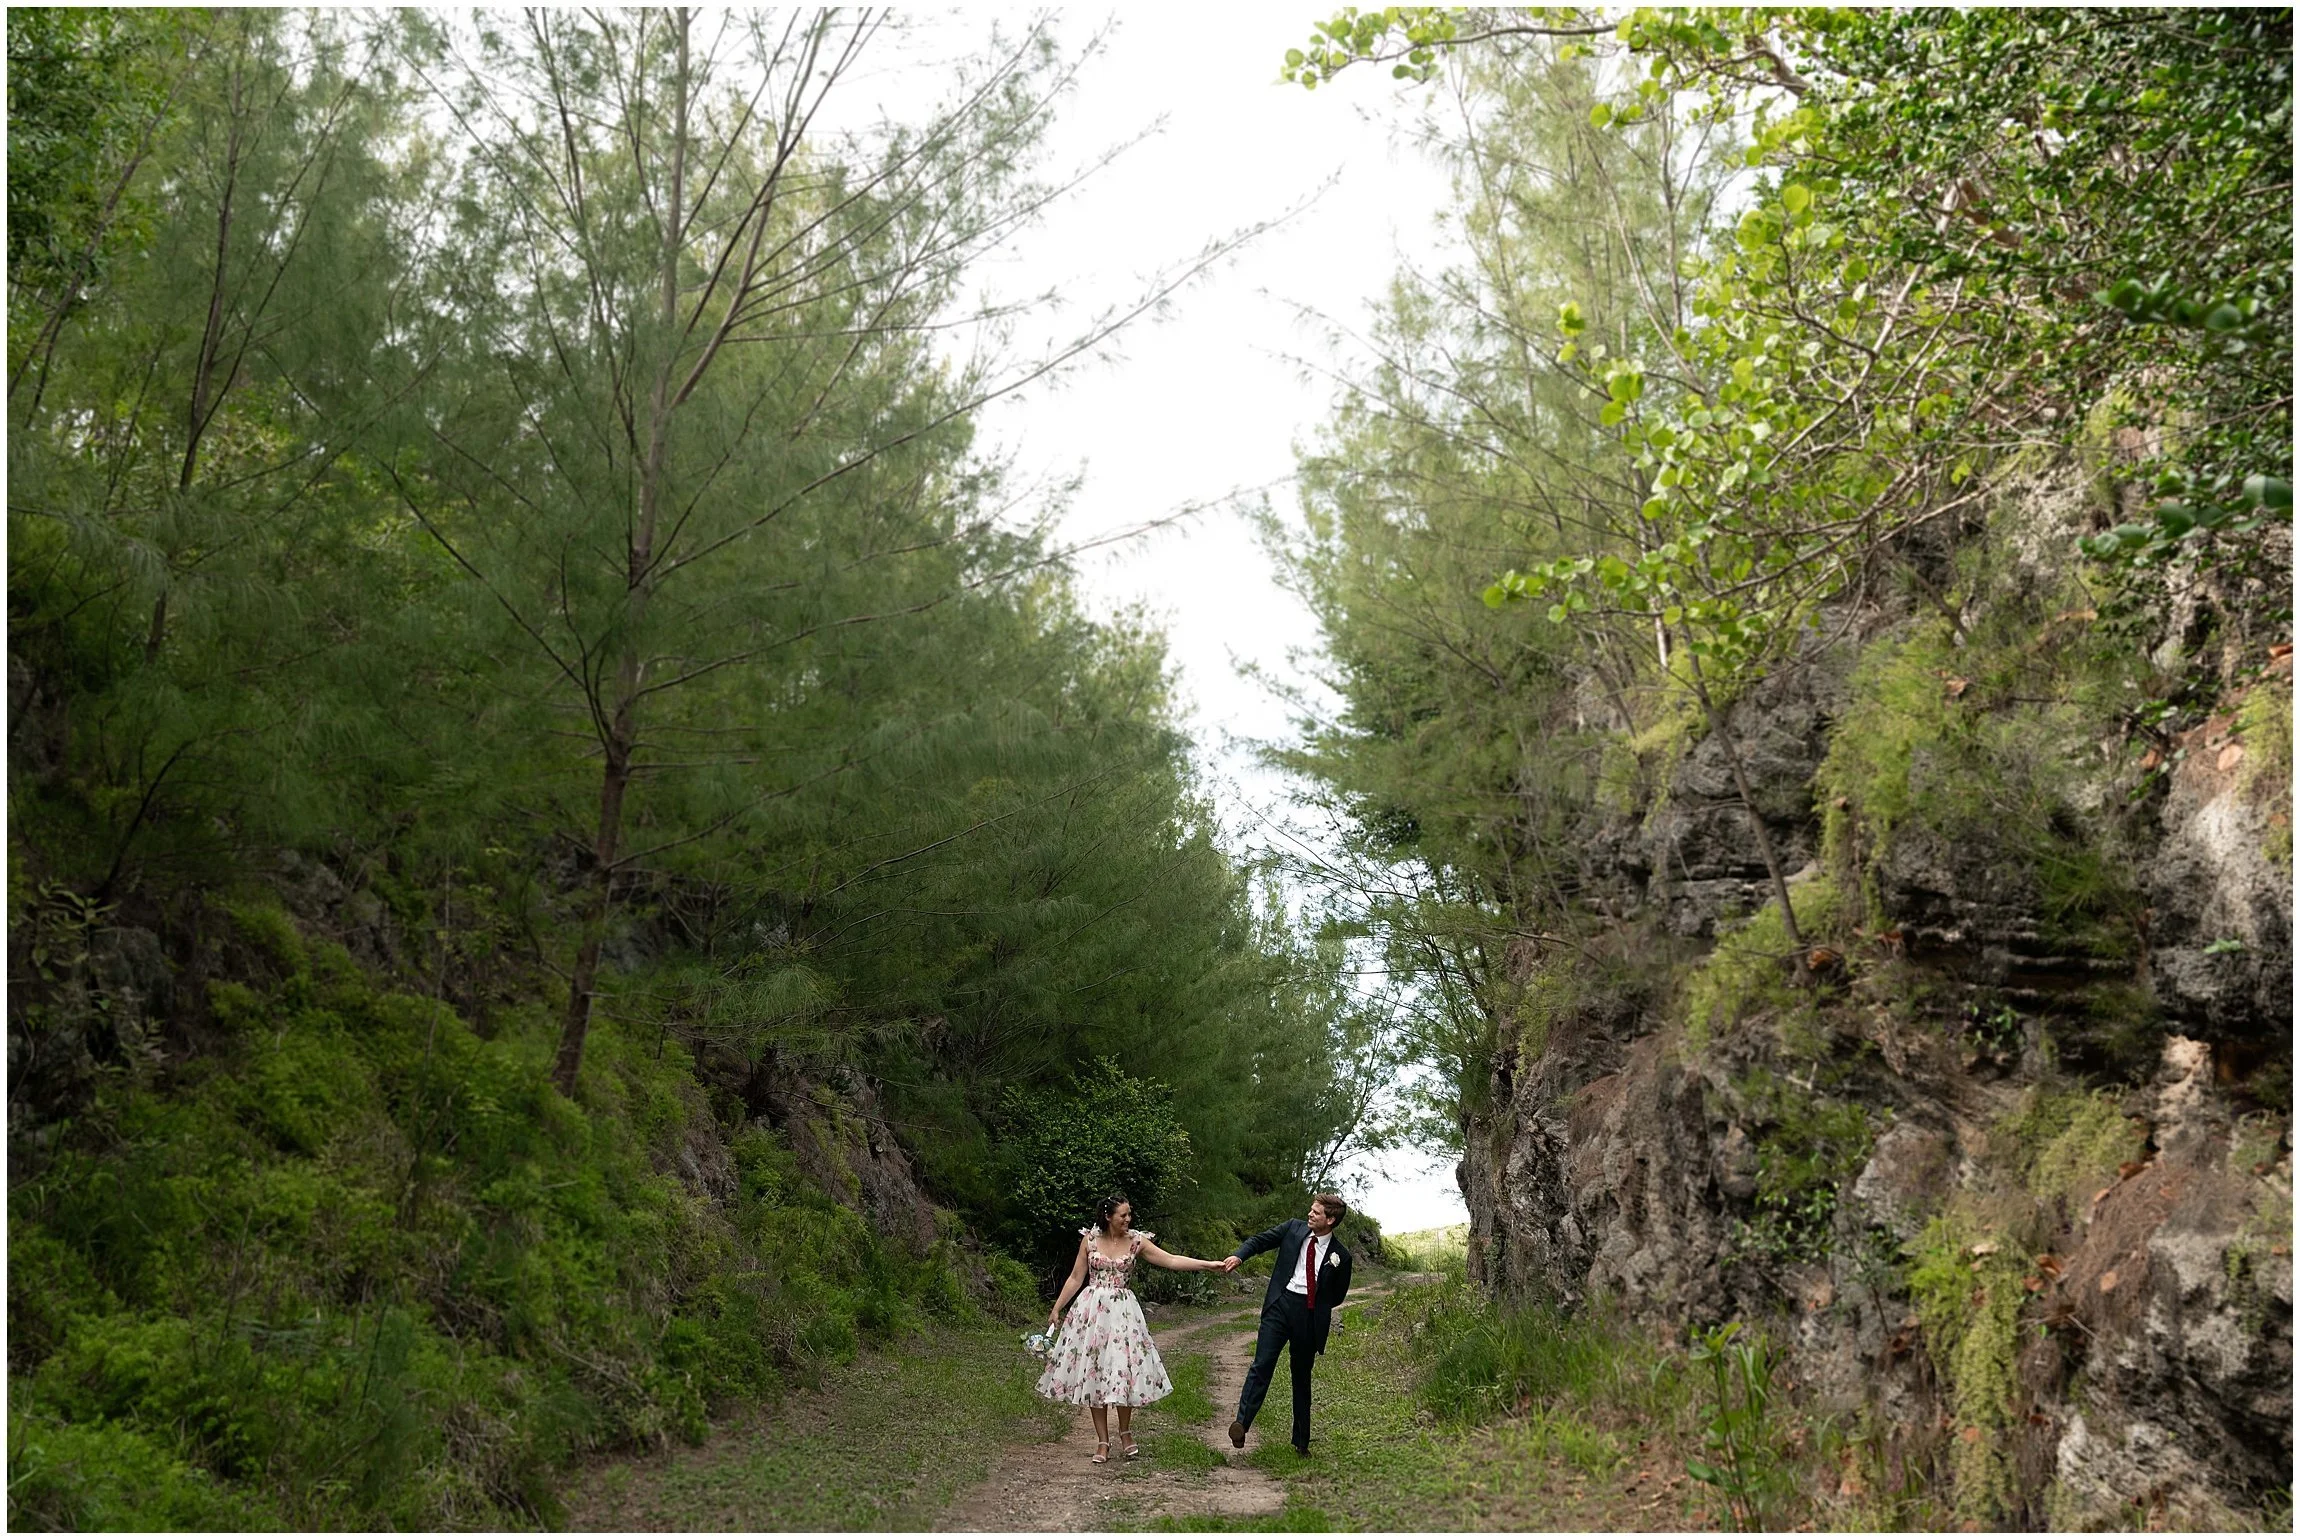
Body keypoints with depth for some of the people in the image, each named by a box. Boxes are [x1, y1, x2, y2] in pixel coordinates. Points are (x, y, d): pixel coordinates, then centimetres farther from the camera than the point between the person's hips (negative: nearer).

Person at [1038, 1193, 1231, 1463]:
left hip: (1123, 1311, 0)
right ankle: (1102, 1441, 11)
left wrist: (1209, 1265, -13)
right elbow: (1076, 1278, 6)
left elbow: (1171, 1260, -5)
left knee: (1123, 1371, -4)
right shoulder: (1090, 1239, 0)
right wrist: (1056, 1309, 6)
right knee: (1094, 1373, 1)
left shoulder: (1136, 1241, -1)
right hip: (1092, 1310, 0)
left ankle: (1125, 1431, 21)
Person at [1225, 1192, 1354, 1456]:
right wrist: (1239, 1255, -11)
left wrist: (1318, 1309, 4)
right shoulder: (1294, 1228, 4)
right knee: (1262, 1364, -15)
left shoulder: (1340, 1255, 1)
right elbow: (1261, 1240, 6)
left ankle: (1301, 1441, 23)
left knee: (1302, 1375, 12)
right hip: (1280, 1305, 0)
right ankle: (1241, 1423, -22)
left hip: (1310, 1315, 0)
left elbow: (1338, 1295, 12)